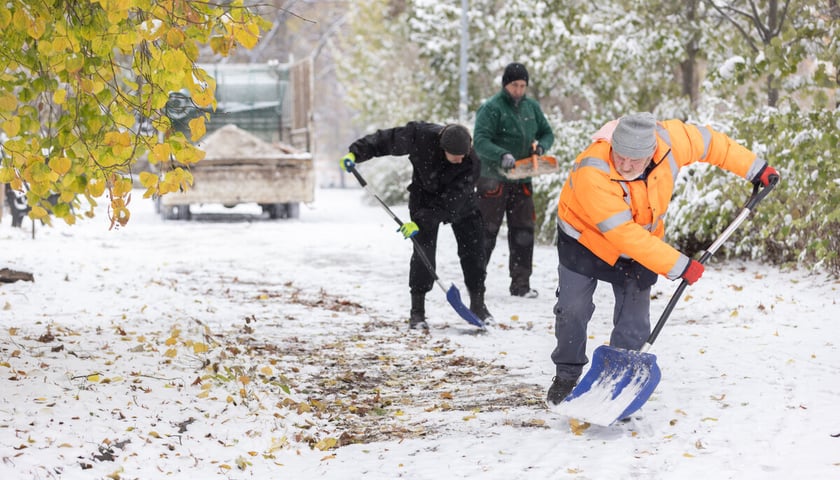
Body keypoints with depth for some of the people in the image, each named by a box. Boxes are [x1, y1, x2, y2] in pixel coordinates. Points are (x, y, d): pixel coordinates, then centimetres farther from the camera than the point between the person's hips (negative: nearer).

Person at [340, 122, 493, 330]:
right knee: (423, 250, -13)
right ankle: (417, 311, -8)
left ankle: (478, 303, 17)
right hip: (425, 196, -1)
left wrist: (421, 221, -39)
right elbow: (385, 140, -18)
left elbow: (451, 201, -34)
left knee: (473, 249, -1)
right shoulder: (421, 135, -32)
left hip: (460, 203, 1)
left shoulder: (471, 161, -33)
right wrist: (355, 153, -24)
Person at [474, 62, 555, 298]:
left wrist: (541, 146, -5)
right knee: (487, 231, 0)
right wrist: (502, 155, -35)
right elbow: (481, 141, -19)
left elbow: (547, 133, 18)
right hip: (493, 179, -5)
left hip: (521, 180, 6)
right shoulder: (491, 108, -10)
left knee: (523, 232, 6)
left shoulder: (531, 106, 9)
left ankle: (521, 283, 13)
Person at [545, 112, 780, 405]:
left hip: (642, 243, 4)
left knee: (634, 325, -1)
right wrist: (677, 265, -35)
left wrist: (753, 168, 2)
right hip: (587, 238, -4)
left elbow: (710, 143, -5)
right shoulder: (591, 173, -40)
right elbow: (624, 234, -38)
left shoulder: (669, 140, -27)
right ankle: (566, 376, 16)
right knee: (573, 309, -5)